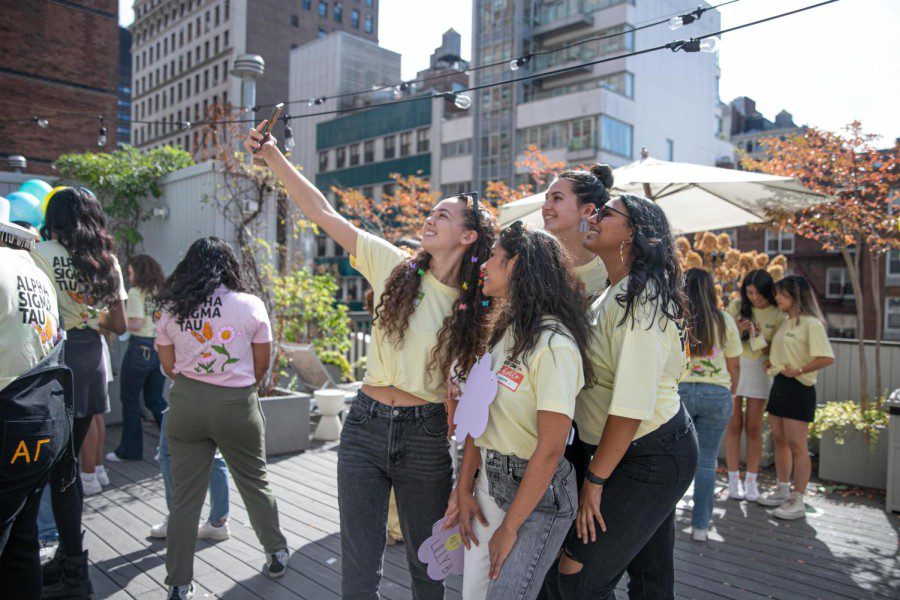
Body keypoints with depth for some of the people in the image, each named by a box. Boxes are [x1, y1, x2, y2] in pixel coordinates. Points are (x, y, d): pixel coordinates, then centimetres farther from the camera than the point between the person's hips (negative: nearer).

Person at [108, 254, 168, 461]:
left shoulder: (136, 292, -9)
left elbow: (136, 323, -18)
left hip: (141, 347, -6)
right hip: (162, 349, 6)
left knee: (130, 400, 9)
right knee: (155, 399, 16)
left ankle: (129, 450, 18)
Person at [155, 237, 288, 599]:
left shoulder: (171, 309, 1)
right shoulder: (250, 305, -6)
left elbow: (169, 366, 6)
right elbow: (262, 364, 0)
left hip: (185, 403, 2)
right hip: (237, 405, -1)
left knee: (185, 497, 9)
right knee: (255, 483, 17)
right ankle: (276, 555, 32)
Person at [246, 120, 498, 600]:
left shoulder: (476, 308, -3)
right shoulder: (394, 266, -2)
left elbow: (469, 384, 4)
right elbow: (323, 212, -4)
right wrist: (272, 154, -7)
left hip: (427, 437, 0)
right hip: (366, 426, 1)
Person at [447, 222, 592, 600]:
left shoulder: (554, 345, -22)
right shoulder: (504, 332, 5)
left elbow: (550, 449, -22)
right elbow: (479, 415, 5)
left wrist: (510, 528, -15)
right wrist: (464, 488, 1)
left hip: (538, 492, -8)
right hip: (488, 482, 8)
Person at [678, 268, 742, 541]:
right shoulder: (725, 320, 4)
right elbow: (734, 366, 8)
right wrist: (728, 395, 21)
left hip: (678, 390, -1)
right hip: (717, 393, 1)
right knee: (706, 461, 8)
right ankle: (700, 525, 13)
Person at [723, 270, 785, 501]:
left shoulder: (777, 315, 0)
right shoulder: (736, 306, 0)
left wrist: (760, 338, -18)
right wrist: (738, 330, -16)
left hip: (760, 369, 0)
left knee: (754, 427, 3)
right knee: (734, 425, 2)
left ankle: (751, 481, 12)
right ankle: (733, 479, 10)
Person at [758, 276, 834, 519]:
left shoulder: (811, 323, -13)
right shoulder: (785, 322, 13)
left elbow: (827, 358, -20)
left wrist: (797, 370, -19)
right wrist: (772, 361, 8)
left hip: (798, 387, -9)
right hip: (779, 385, 9)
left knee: (797, 445, -3)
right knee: (779, 440, 14)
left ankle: (798, 501, 5)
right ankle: (782, 491, 27)